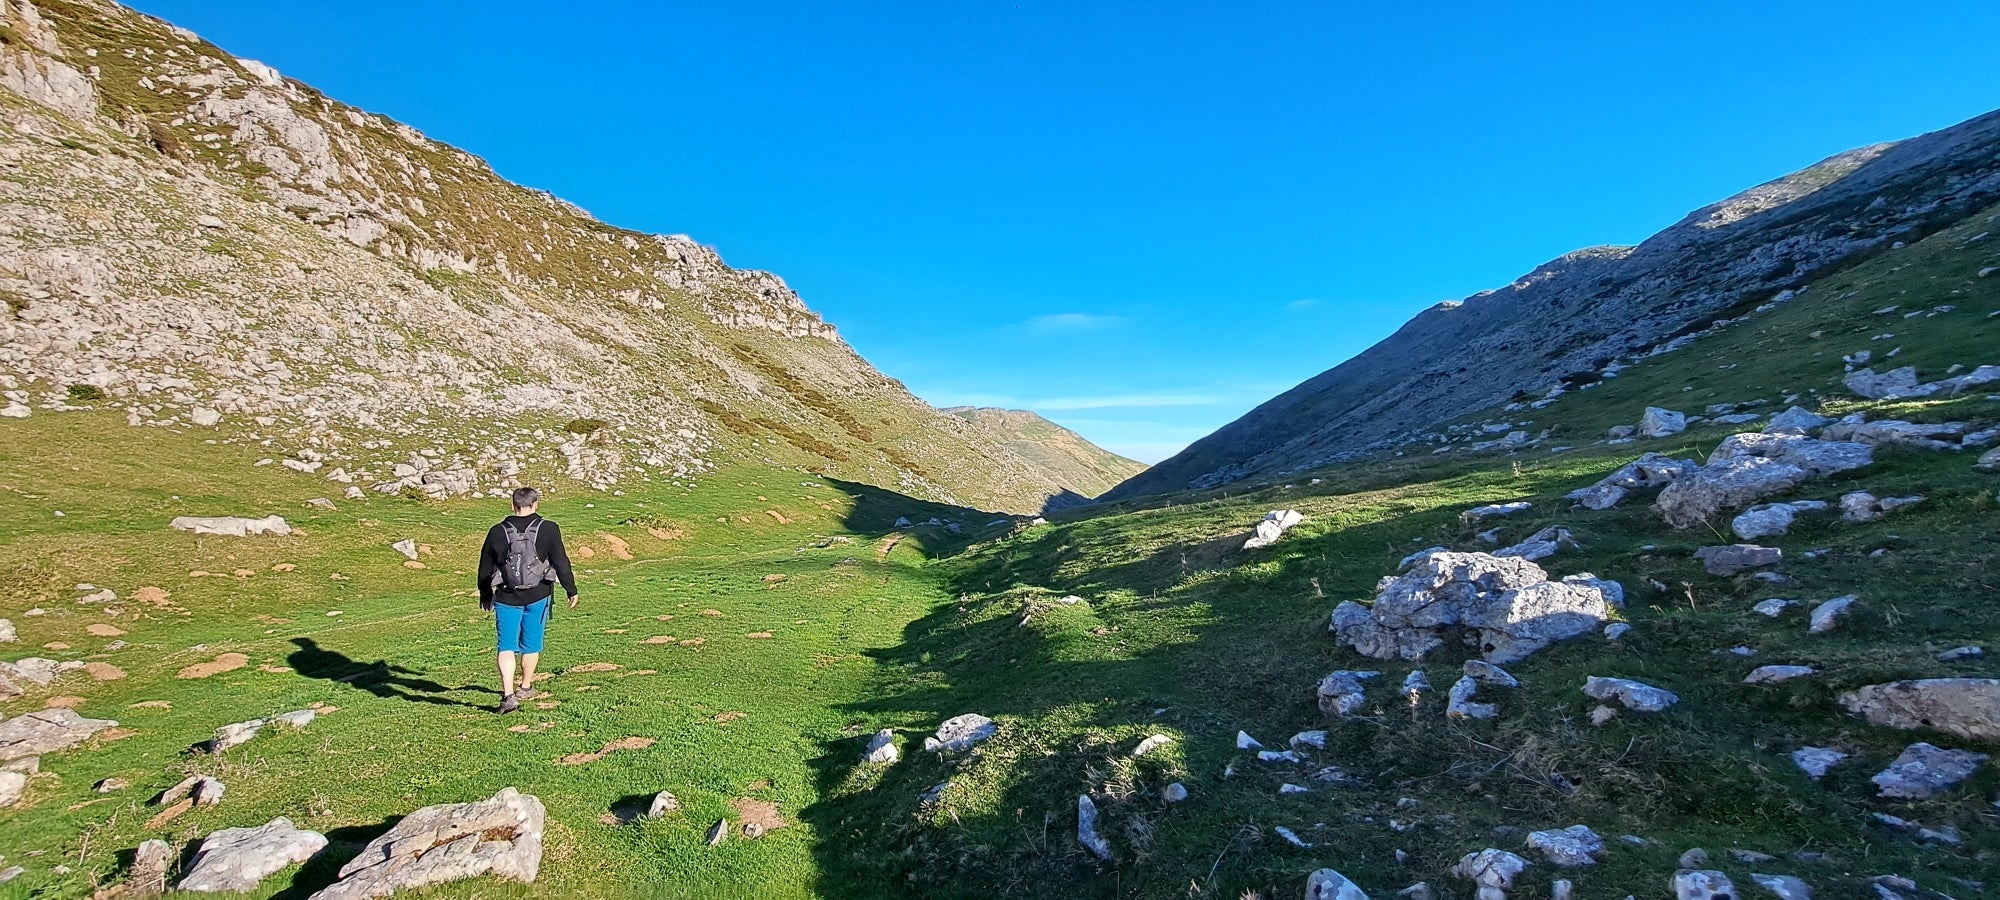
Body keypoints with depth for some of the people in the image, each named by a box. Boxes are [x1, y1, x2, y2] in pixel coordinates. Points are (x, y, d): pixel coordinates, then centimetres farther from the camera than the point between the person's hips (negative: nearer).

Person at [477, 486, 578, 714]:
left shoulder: (497, 532, 0)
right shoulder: (548, 530, -6)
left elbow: (485, 567, 9)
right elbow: (561, 562, -6)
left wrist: (485, 595, 23)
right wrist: (571, 590, 3)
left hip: (506, 597, 1)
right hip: (538, 596, 0)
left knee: (506, 646, 2)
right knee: (531, 643, 15)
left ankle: (508, 694, -9)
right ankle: (526, 686, 28)